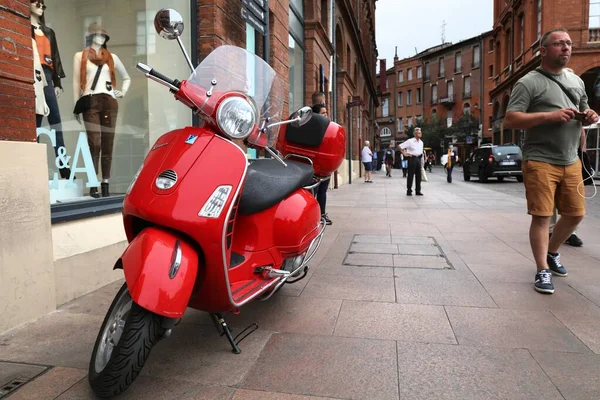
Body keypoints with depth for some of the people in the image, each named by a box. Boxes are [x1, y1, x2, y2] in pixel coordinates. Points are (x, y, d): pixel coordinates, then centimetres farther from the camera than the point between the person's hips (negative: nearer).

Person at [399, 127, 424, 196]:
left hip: (418, 159, 6)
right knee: (411, 175, -3)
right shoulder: (410, 141, -8)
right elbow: (400, 146, -9)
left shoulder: (421, 142, 12)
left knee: (418, 175, 6)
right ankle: (409, 191, 4)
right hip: (412, 159, -6)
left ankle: (418, 191, 13)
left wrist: (421, 156, 19)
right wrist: (404, 154, -9)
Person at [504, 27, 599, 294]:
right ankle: (543, 271, 6)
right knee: (541, 217, -4)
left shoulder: (576, 81, 16)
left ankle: (552, 253, 35)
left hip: (571, 162, 7)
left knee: (575, 214, 13)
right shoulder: (529, 82, -6)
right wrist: (550, 115, -22)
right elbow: (510, 120, -14)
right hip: (540, 162, -7)